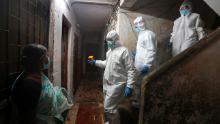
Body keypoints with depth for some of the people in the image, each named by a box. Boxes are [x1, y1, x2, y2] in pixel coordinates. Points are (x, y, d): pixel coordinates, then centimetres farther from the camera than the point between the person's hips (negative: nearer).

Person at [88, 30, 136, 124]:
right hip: (107, 84, 9)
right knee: (107, 106, 20)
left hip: (116, 85, -8)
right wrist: (95, 62, 17)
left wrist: (129, 86, -23)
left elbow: (131, 70, -18)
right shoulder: (109, 51, 13)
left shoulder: (123, 51, -15)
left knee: (109, 107, -6)